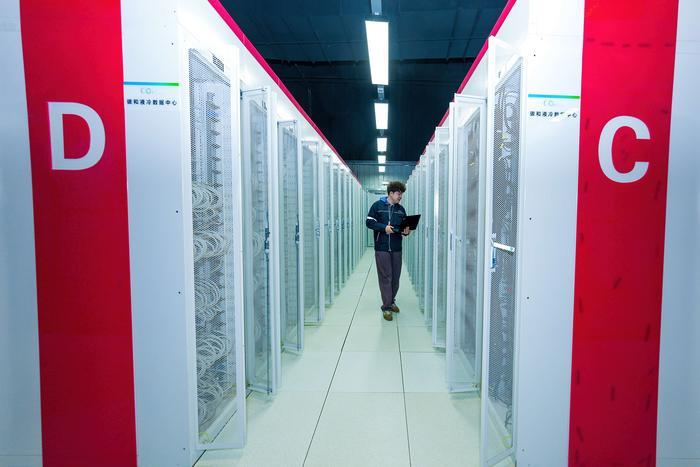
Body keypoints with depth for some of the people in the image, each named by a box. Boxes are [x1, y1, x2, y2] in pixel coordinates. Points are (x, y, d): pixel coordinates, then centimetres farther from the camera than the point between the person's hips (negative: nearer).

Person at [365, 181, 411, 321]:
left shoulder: (401, 209, 13)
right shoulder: (377, 205, 0)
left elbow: (405, 226, 16)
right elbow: (369, 222, -4)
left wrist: (406, 231, -7)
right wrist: (384, 227, -17)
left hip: (396, 248, 5)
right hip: (382, 248, -4)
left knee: (395, 277, 9)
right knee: (385, 277, -2)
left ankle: (391, 301, 28)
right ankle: (386, 307, 5)